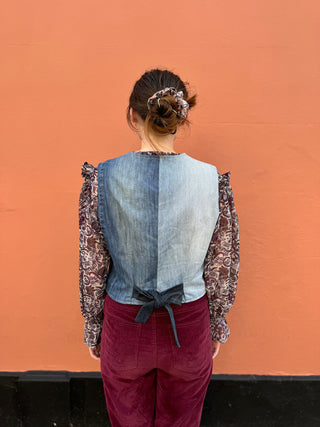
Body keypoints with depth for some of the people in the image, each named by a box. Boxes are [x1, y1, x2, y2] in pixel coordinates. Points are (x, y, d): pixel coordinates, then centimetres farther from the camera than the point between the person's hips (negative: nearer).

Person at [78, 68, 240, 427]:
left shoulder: (101, 179, -17)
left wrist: (92, 328, 7)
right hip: (189, 326, 1)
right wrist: (217, 324, 10)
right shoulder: (213, 180, -15)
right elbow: (221, 266, -5)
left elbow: (91, 267, -9)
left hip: (125, 324, 0)